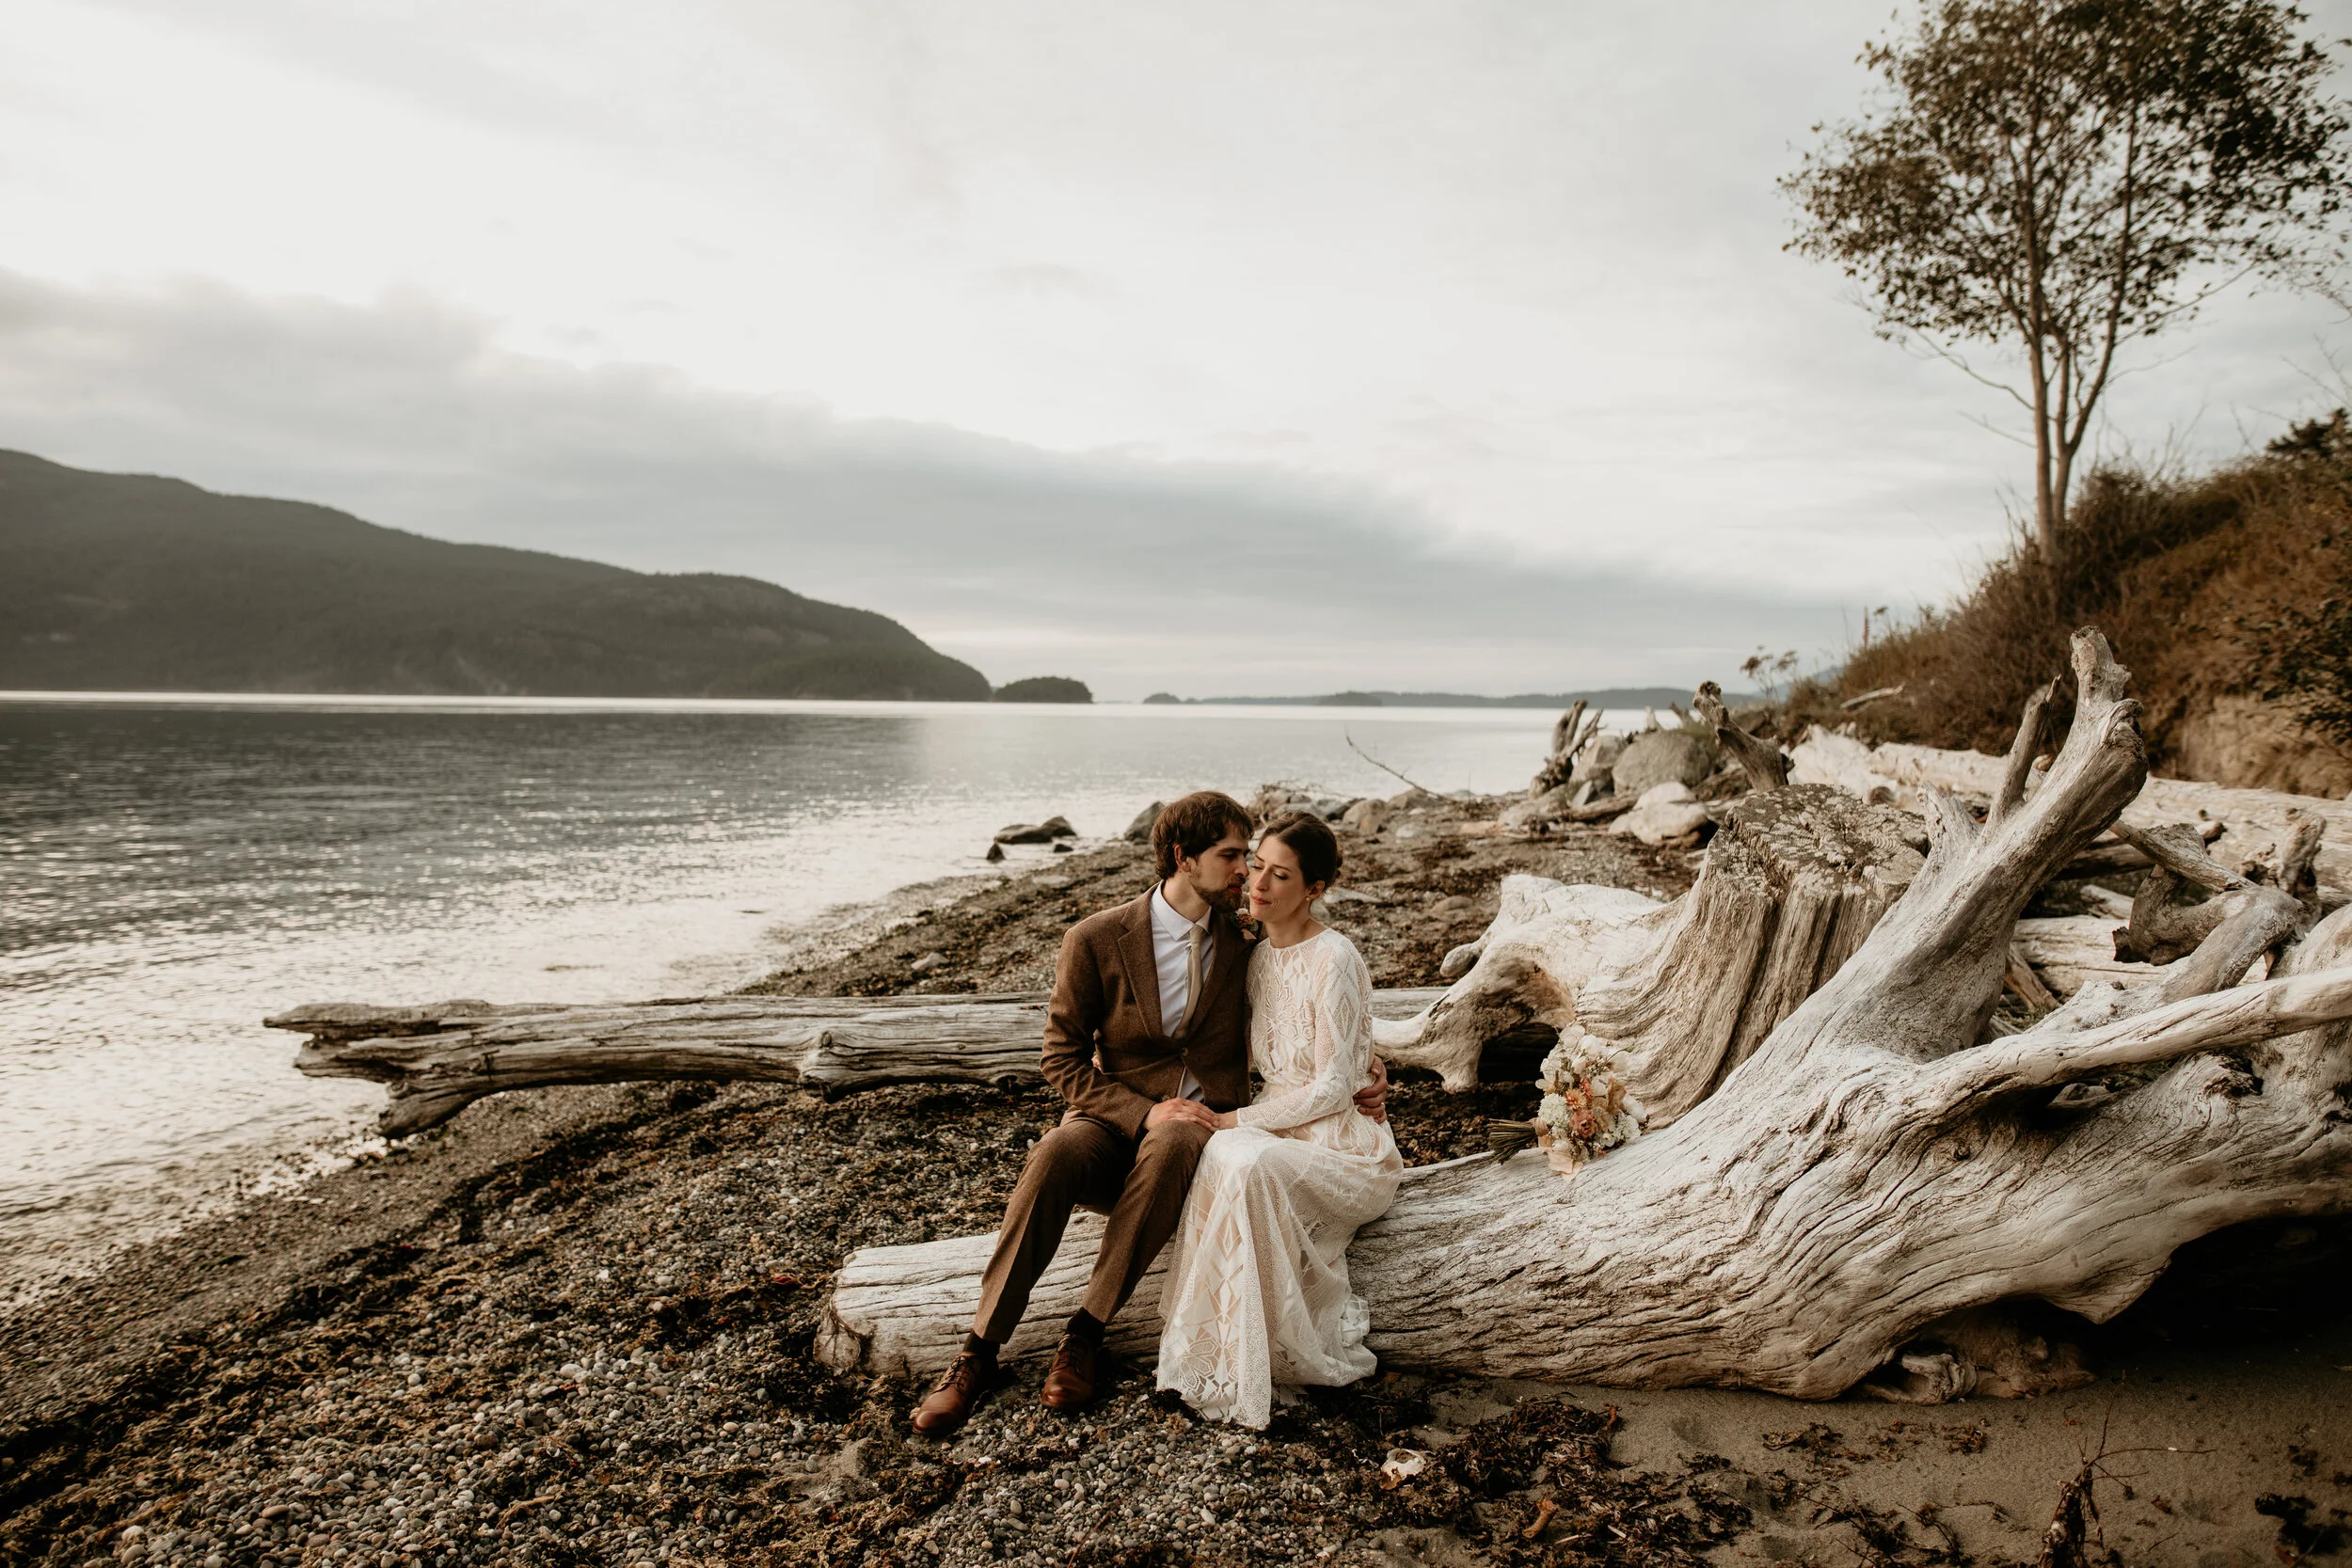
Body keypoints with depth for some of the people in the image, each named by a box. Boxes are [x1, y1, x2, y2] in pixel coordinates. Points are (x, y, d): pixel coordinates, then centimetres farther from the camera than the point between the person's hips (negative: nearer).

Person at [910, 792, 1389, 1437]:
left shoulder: (1247, 946, 6)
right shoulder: (1095, 940, -3)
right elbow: (1063, 1059, -3)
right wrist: (1144, 1112, -18)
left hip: (1201, 1130, 1)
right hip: (1116, 1122, -1)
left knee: (1172, 1144, -36)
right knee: (1057, 1151, -35)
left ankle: (1085, 1334, -27)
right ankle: (979, 1351, -25)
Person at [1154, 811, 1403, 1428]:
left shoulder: (1333, 960, -17)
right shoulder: (1259, 956, 8)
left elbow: (1333, 1089, -17)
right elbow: (1241, 1055, 19)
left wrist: (1242, 1119, -15)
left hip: (1341, 1146, -6)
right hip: (1278, 1133, 6)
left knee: (1247, 1161, -34)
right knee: (1220, 1154, -27)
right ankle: (1232, 1345, -17)